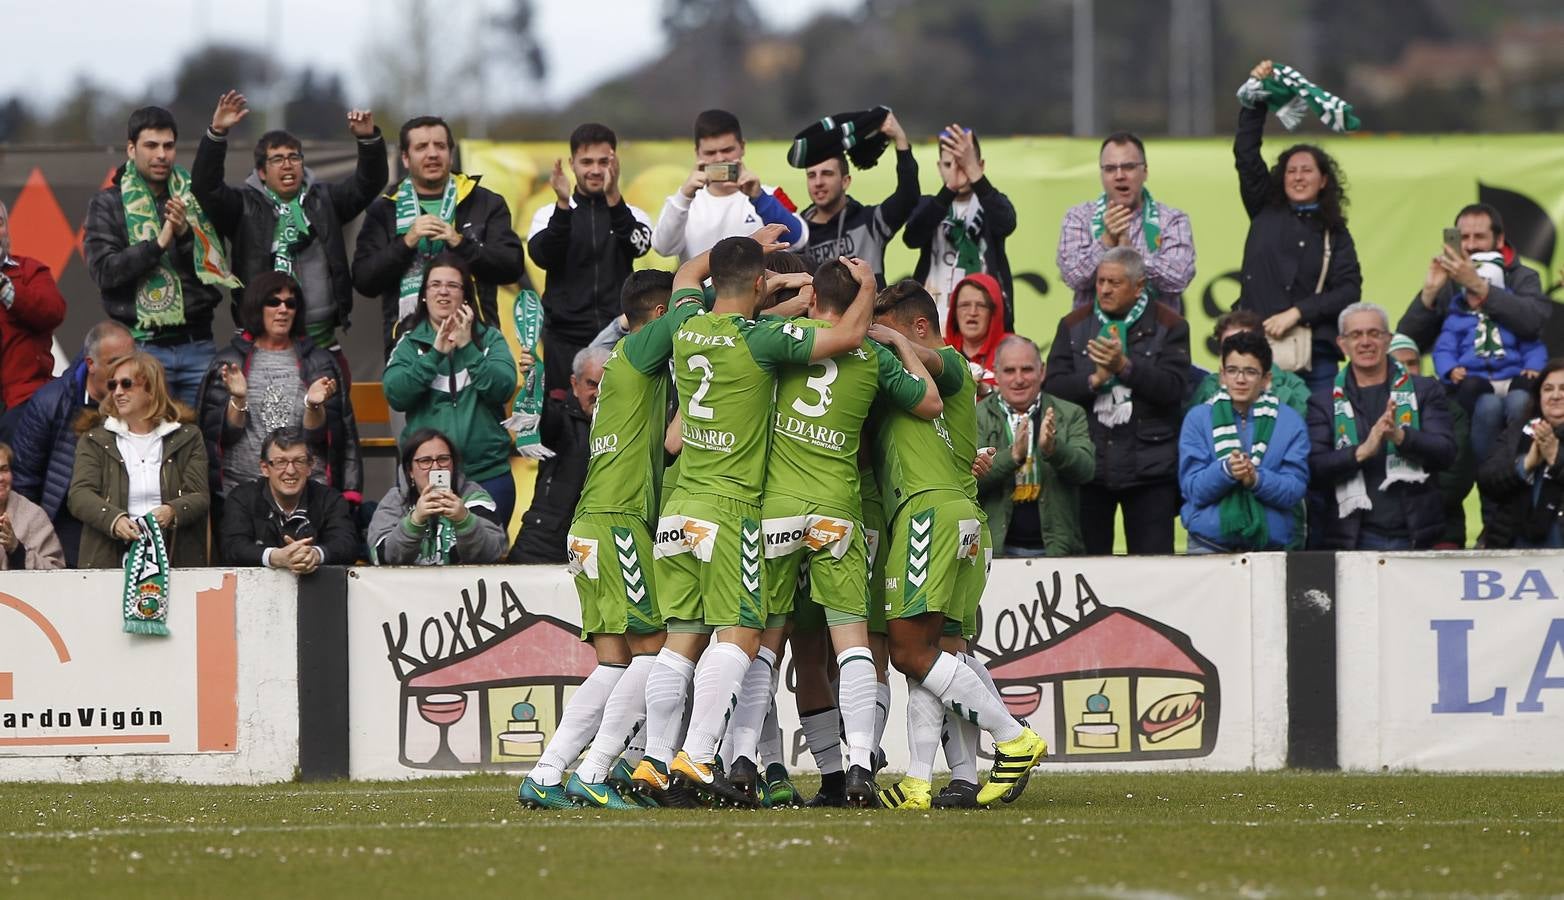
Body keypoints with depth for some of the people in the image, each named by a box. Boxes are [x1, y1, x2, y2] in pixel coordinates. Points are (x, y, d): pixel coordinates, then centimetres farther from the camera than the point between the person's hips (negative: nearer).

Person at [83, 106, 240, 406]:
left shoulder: (194, 199, 11)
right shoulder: (108, 204, 3)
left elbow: (216, 266, 6)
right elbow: (104, 271, -8)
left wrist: (186, 233, -12)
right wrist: (159, 244, -17)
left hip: (197, 344, 3)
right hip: (143, 346, -3)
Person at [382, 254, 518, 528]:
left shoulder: (490, 339, 7)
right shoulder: (410, 344, 8)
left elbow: (503, 389, -7)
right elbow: (395, 395, -7)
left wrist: (468, 348, -15)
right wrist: (434, 353, -15)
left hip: (488, 474, 0)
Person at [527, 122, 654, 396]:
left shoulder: (632, 216, 9)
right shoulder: (548, 215, 8)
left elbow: (638, 245, -13)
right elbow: (542, 256, -10)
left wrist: (613, 198, -29)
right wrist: (563, 206, -25)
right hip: (566, 340, 0)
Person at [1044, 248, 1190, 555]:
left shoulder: (1168, 326, 4)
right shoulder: (1074, 325, 12)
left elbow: (1172, 389, -9)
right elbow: (1052, 386, 3)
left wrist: (1125, 366, -19)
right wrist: (1095, 379, -12)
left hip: (1149, 469, -2)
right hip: (1087, 466, 2)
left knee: (1153, 561, -5)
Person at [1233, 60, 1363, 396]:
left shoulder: (1334, 234, 9)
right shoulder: (1265, 211, 14)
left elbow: (1349, 291, -1)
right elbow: (1246, 154, 11)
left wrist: (1296, 312, -10)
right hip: (1257, 350, 1)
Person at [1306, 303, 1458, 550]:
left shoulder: (1424, 391, 10)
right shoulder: (1323, 402, 9)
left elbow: (1446, 453, 0)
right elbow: (1314, 467, -2)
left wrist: (1400, 436, -18)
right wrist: (1362, 451, -18)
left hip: (1415, 536, 0)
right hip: (1353, 540, 0)